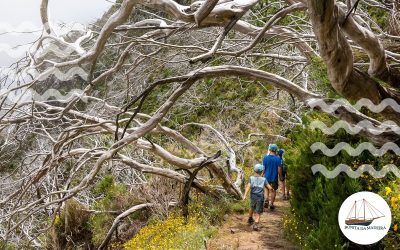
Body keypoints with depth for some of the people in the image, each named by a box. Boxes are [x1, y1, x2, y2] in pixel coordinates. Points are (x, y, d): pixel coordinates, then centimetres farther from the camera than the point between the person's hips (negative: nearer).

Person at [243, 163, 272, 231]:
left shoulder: (251, 178, 1)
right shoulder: (263, 179, -1)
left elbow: (248, 186, -11)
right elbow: (269, 187, -1)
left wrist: (245, 195, -16)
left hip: (253, 197, 2)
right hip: (260, 198, -2)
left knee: (252, 208, 29)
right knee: (258, 212, 2)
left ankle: (250, 219, 49)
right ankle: (255, 224, -17)